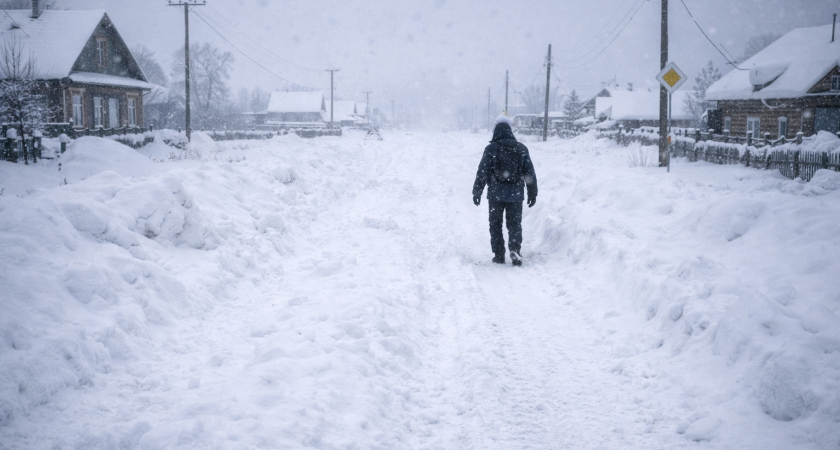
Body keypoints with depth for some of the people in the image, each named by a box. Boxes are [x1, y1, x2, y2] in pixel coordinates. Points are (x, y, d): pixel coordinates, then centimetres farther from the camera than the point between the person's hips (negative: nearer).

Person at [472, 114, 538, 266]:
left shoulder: (491, 149, -6)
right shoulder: (522, 149, 3)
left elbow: (482, 172, -6)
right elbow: (530, 173, 6)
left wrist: (477, 192, 3)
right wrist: (532, 194, 14)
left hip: (496, 194, -2)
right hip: (515, 194, 2)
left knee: (495, 224, 10)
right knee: (514, 223, 9)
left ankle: (499, 255, 8)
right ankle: (515, 249, -12)